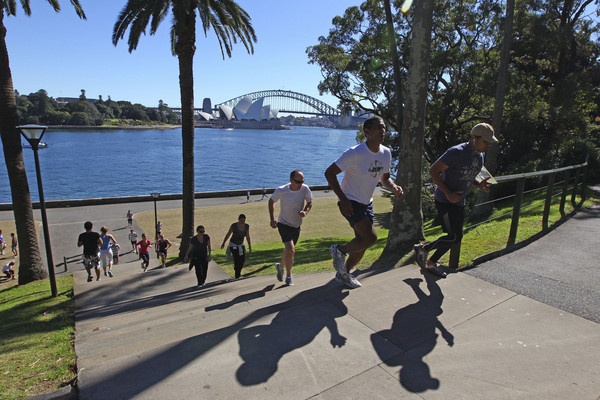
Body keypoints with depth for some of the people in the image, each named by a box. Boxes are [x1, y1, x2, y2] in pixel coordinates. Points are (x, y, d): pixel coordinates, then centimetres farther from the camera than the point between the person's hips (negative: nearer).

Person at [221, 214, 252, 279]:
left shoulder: (247, 226, -12)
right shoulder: (234, 225, -23)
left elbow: (247, 237, -1)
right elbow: (228, 234, -10)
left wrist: (250, 246, 1)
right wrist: (223, 243, -2)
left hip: (241, 244, 4)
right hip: (233, 244, -4)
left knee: (243, 260, -4)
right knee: (237, 259, -14)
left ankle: (238, 269, 30)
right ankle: (237, 277, -1)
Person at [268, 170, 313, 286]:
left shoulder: (305, 189, -14)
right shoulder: (281, 191, -20)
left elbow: (310, 202, 3)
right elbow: (271, 201, -1)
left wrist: (305, 211, -18)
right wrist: (272, 219, -4)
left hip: (297, 225, 4)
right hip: (283, 224, -4)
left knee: (288, 250, 18)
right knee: (291, 249, -19)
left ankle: (281, 266, 48)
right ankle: (289, 276, 0)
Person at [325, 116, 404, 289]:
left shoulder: (386, 153, 0)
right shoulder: (354, 153, -22)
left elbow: (385, 178, 14)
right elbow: (329, 173, -19)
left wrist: (395, 188, -9)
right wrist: (343, 200, -22)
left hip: (367, 203, 8)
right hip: (350, 202, -7)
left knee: (362, 244, 10)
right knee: (371, 238, -20)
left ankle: (344, 273, 31)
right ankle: (339, 251, 6)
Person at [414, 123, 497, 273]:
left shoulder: (480, 155, 8)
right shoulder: (457, 152, -19)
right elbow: (433, 170, -20)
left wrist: (478, 185, 1)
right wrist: (448, 193, -23)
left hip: (459, 202, 9)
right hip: (445, 201, -9)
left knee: (455, 237, 13)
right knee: (455, 237, -11)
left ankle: (431, 262, 29)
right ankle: (422, 249, 9)